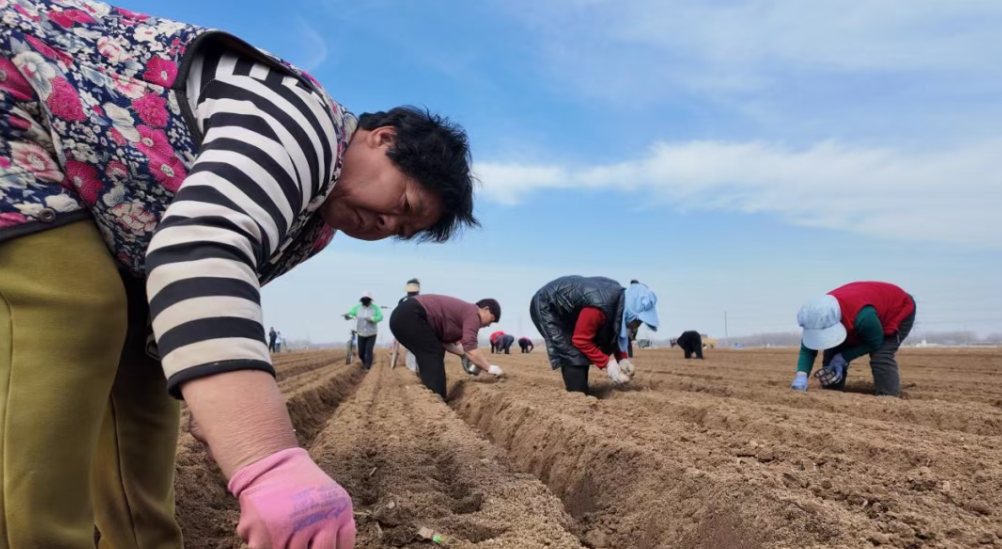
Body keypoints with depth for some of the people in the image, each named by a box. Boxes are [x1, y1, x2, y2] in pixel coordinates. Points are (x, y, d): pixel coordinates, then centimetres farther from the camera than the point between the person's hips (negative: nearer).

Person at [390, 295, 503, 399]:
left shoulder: (463, 311, 23)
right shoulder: (473, 314, -6)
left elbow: (445, 341, 19)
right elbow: (470, 349, -16)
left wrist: (466, 355, 12)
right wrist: (489, 368, -6)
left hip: (402, 316, 10)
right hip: (410, 317, -10)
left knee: (429, 357, 16)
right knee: (434, 355, -7)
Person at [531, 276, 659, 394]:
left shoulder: (620, 298, -8)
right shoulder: (601, 307, -36)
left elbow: (611, 334, 7)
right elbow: (581, 340, -26)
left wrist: (622, 358, -4)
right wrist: (608, 364, -23)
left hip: (562, 308, 9)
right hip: (545, 307, -9)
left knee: (582, 353, 9)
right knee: (573, 355, -16)